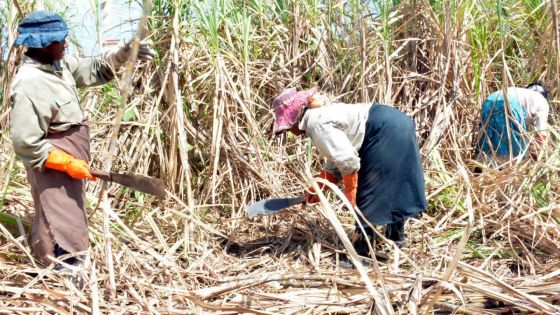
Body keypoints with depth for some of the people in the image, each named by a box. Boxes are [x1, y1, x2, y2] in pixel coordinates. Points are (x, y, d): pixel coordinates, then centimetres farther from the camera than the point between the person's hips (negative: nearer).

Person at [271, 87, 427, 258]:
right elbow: (335, 163, 20)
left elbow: (347, 160, -22)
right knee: (391, 187, 24)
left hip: (387, 132, -10)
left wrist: (350, 191, -8)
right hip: (396, 125, 10)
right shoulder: (322, 114, 16)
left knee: (366, 191, -3)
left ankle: (364, 247, 3)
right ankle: (396, 235, 40)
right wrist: (315, 190, 15)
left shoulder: (317, 124, -16)